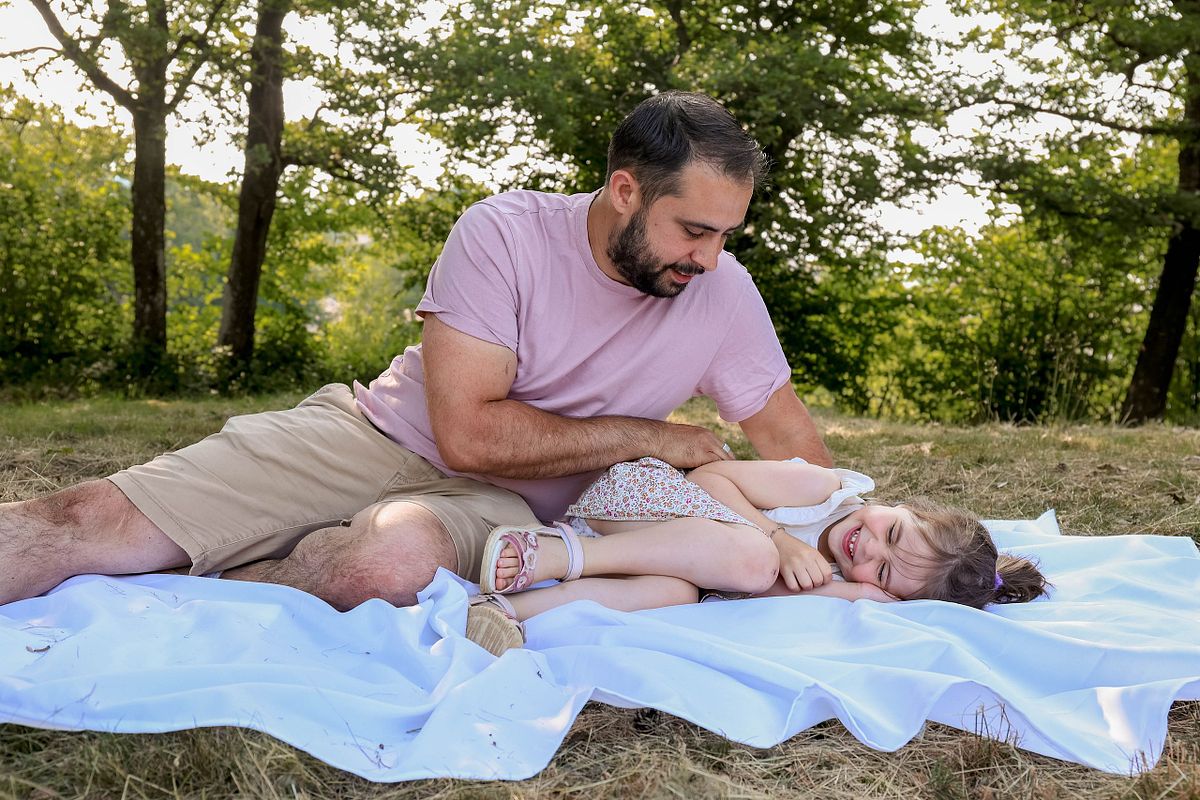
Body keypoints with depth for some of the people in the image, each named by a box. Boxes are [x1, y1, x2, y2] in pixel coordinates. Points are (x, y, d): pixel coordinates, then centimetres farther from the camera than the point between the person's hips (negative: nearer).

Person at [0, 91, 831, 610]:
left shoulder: (724, 294, -6)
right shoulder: (505, 232, -15)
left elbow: (795, 447, 5)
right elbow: (468, 432, -20)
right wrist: (648, 436, -14)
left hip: (497, 503, 1)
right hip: (377, 433, 0)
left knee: (394, 561, -36)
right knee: (98, 519, -17)